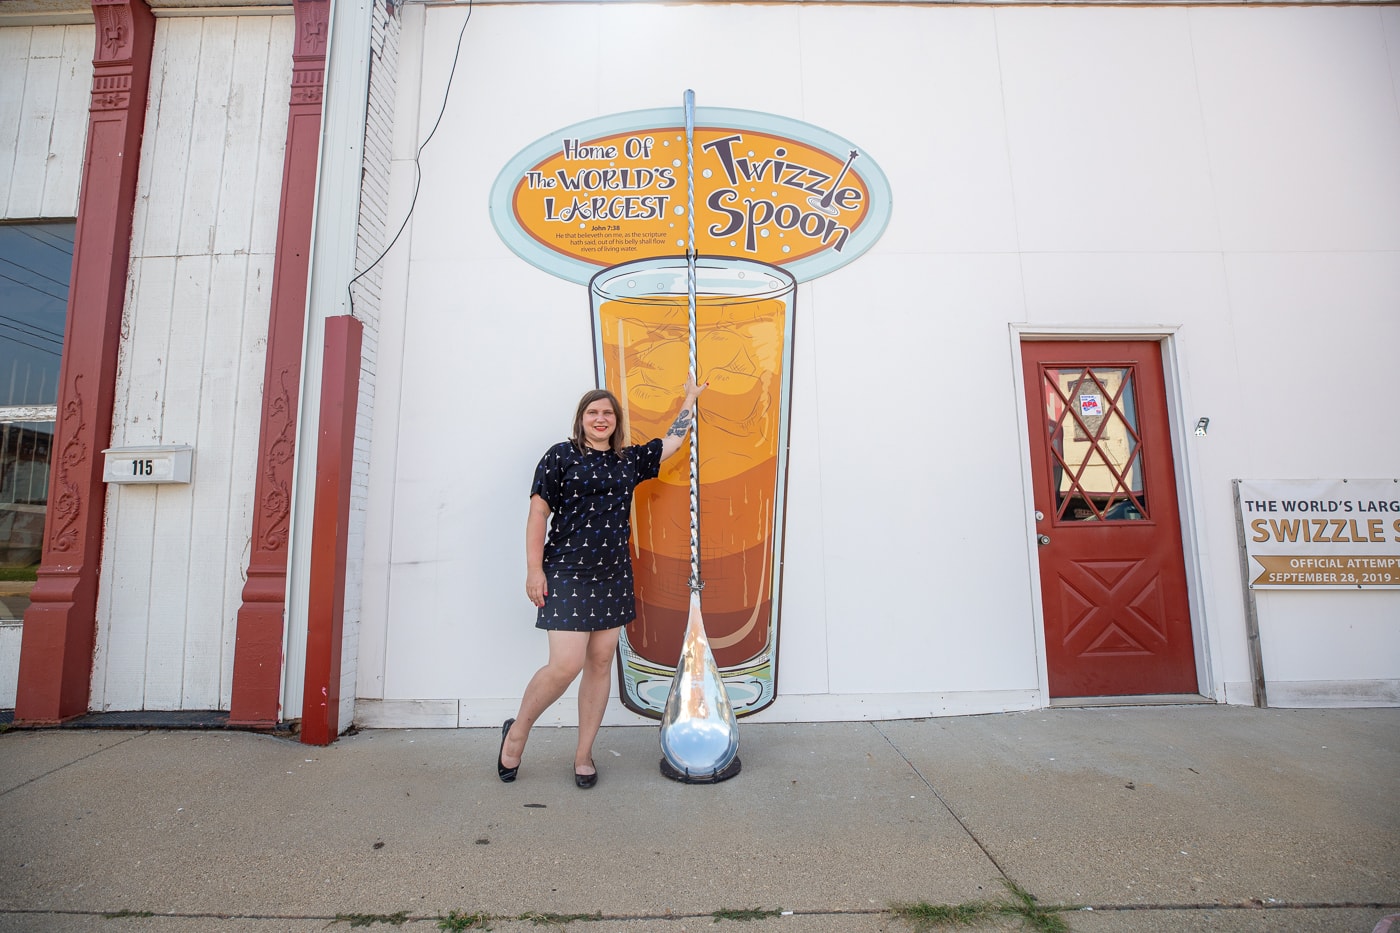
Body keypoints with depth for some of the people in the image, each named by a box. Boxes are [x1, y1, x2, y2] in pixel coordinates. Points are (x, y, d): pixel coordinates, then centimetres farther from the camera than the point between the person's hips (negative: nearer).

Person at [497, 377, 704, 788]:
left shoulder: (629, 460, 12)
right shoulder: (561, 456, -1)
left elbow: (673, 440, 23)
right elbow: (538, 513, -4)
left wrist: (690, 398, 29)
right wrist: (534, 569, -10)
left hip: (614, 577, 5)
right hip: (568, 575, -5)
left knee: (601, 663, 8)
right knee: (566, 665, -10)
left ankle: (583, 754, 23)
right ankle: (517, 731, 18)